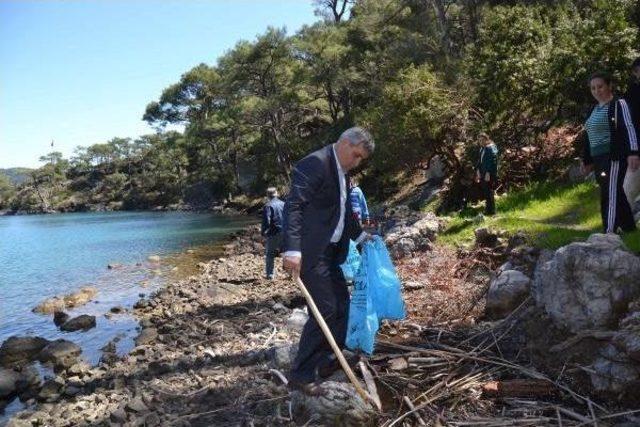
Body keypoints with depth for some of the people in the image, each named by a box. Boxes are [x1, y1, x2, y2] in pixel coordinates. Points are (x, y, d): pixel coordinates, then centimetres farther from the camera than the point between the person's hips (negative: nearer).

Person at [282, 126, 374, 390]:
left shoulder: (341, 171, 15)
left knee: (341, 304, 14)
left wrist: (360, 235, 27)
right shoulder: (315, 163, -16)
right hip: (310, 252, -10)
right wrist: (293, 250, -32)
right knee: (326, 310, -8)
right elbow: (293, 207, -25)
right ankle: (300, 374, 4)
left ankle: (326, 363, 29)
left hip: (329, 251, 10)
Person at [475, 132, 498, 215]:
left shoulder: (491, 148, -12)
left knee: (488, 193, -5)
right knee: (485, 193, 13)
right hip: (483, 174, 9)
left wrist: (488, 173, -21)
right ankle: (488, 209, 23)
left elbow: (492, 161, -18)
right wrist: (478, 171, 13)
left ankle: (491, 211, 2)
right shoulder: (482, 148, 14)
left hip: (489, 174, -9)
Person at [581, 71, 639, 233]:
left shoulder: (618, 104, -5)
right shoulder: (594, 109, 17)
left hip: (614, 156, -8)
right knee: (616, 193, 13)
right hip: (598, 159, 8)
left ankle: (609, 235, -13)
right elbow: (588, 137, 21)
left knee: (610, 195, -12)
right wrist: (587, 160, 21)